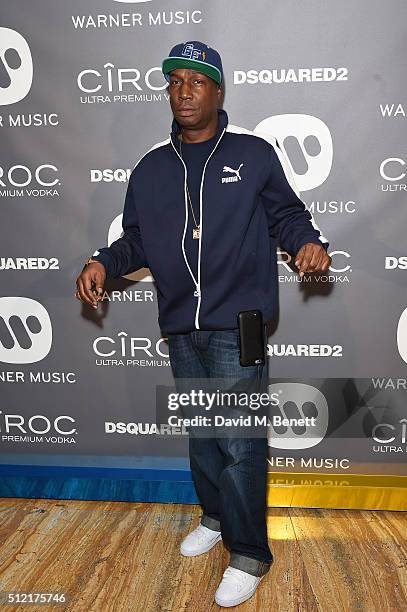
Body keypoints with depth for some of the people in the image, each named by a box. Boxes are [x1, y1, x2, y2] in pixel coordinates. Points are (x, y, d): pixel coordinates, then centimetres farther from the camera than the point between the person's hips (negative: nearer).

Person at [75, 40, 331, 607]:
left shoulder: (256, 151, 0)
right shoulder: (151, 167, 11)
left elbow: (288, 214, 6)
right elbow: (137, 239, 16)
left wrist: (308, 242, -15)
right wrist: (105, 262, -2)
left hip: (237, 324, -4)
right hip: (180, 327, 5)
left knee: (239, 443, -4)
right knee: (201, 434, 17)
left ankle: (249, 555, 14)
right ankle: (216, 517, 39)